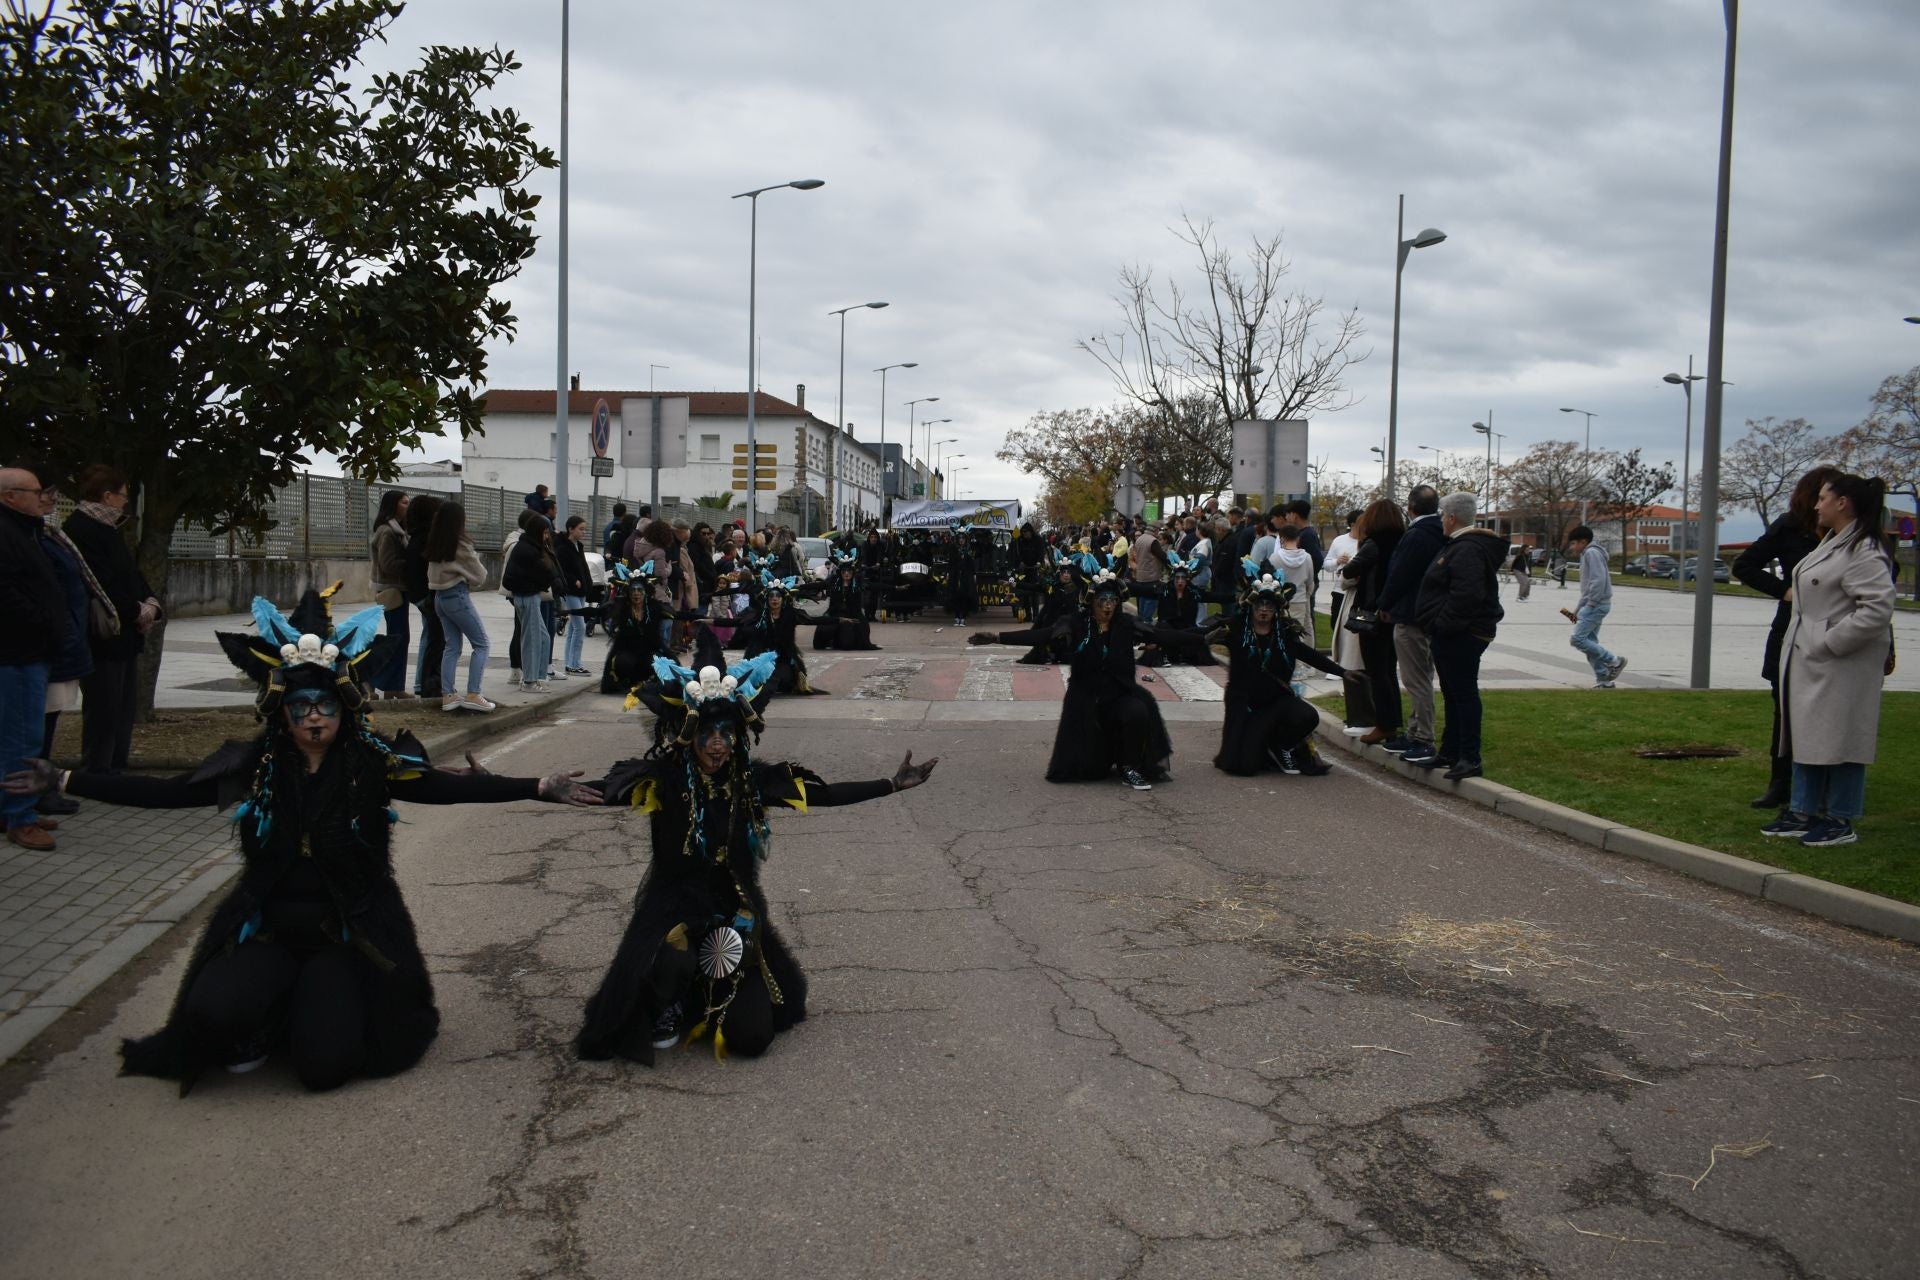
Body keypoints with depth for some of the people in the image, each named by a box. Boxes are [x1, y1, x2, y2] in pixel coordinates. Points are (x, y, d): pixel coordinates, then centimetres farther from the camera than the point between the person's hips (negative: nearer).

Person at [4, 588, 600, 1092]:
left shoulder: (373, 764, -8)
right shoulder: (254, 766, -2)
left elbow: (451, 786, -15)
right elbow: (163, 792, 3)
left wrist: (540, 787, -26)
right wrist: (63, 780, -1)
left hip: (349, 933, -1)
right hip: (268, 929, 2)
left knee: (324, 1062, -17)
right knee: (215, 1012, -27)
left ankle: (315, 1007, 19)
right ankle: (265, 1027, 10)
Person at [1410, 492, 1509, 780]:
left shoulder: (1467, 549, -19)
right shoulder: (1459, 545, 16)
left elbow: (1467, 595, -30)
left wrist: (1443, 624, -23)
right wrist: (1438, 629, 18)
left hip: (1461, 637, -11)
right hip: (1455, 635, 11)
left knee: (1464, 693, -7)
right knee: (1453, 694, 17)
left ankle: (1470, 759, -3)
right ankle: (1450, 752, 26)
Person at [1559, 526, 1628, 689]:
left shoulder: (1592, 553, -10)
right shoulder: (1586, 555, 21)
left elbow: (1599, 580, -21)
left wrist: (1590, 604, -19)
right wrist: (1576, 610, 20)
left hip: (1597, 604, -10)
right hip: (1592, 605, 10)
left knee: (1578, 639, -13)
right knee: (1589, 642, 8)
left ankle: (1614, 661, -5)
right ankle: (1604, 680, 10)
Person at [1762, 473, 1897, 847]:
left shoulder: (1864, 551, -17)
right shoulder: (1831, 543, 16)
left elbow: (1877, 608, -25)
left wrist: (1829, 642, -23)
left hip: (1840, 664, -11)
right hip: (1808, 661, 11)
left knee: (1839, 740, -1)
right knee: (1805, 736, 15)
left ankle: (1841, 821, 9)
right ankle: (1803, 813, 24)